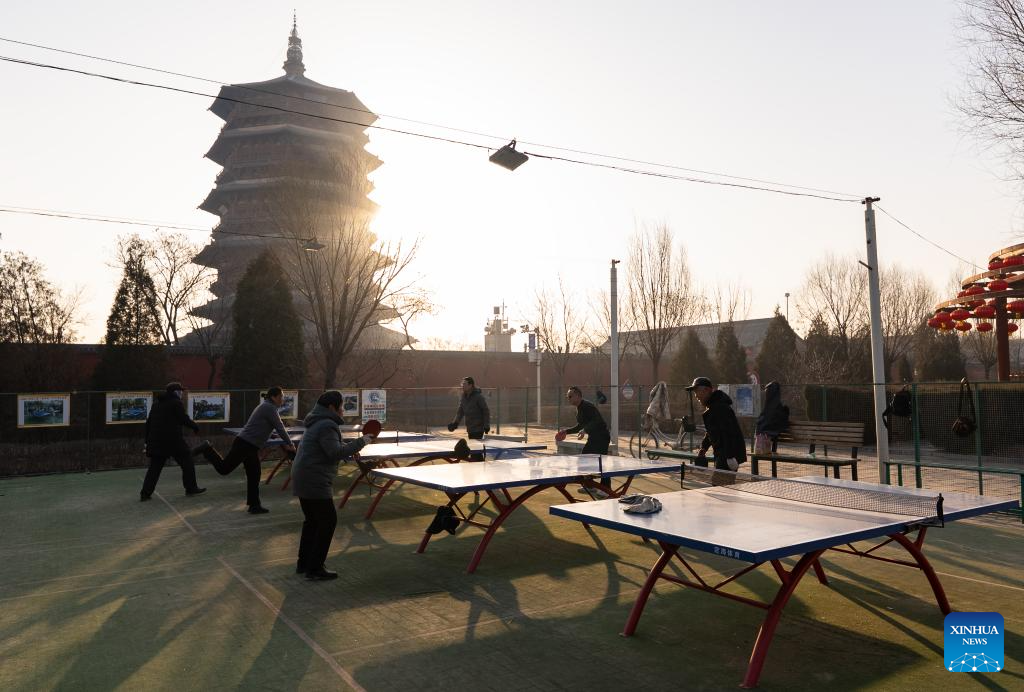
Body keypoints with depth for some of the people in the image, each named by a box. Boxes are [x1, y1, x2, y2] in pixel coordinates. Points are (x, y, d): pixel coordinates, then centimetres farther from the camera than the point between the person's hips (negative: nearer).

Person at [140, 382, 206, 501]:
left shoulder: (156, 403, 18)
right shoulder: (176, 403, -6)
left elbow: (149, 422, 19)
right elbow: (184, 419, -11)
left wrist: (147, 440, 22)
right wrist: (195, 427, 5)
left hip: (156, 441, 7)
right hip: (172, 440, -7)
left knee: (154, 467, 11)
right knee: (186, 462, 6)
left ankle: (145, 493, 6)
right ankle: (191, 488, 9)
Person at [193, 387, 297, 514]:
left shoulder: (267, 407, 17)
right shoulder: (269, 408, -13)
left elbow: (278, 427, 26)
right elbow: (280, 428, -12)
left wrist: (285, 444, 28)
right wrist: (290, 445, -2)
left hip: (250, 446, 10)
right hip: (245, 444, -10)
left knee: (254, 475, 10)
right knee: (224, 468, -5)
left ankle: (254, 505, 13)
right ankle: (207, 449, 9)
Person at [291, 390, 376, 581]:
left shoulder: (316, 424, 16)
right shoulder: (327, 426, -17)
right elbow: (336, 452, -25)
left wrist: (350, 450, 13)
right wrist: (360, 442, -18)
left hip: (302, 479, 11)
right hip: (314, 482, -11)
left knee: (312, 520, 19)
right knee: (328, 521, -3)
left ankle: (303, 563, 27)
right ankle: (315, 569, 1)